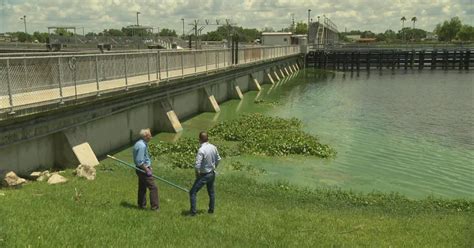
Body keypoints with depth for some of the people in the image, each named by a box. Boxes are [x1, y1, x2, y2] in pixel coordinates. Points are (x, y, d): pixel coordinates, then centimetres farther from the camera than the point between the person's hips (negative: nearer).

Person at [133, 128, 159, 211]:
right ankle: (155, 207, 1)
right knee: (153, 188, -4)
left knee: (142, 187, 19)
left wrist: (148, 166, 14)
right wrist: (147, 170, -18)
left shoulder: (141, 143, 7)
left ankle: (141, 205, 30)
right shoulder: (142, 146, -24)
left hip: (142, 169, 10)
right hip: (143, 169, -10)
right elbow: (140, 162, -25)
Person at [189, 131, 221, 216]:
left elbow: (197, 165, -27)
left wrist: (197, 173, -9)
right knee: (211, 192, 22)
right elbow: (218, 159, 10)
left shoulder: (201, 150, -25)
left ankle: (193, 211, 5)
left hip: (204, 175, -7)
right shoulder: (213, 147, -4)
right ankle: (211, 209, 33)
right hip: (212, 173, 7)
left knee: (192, 192, 4)